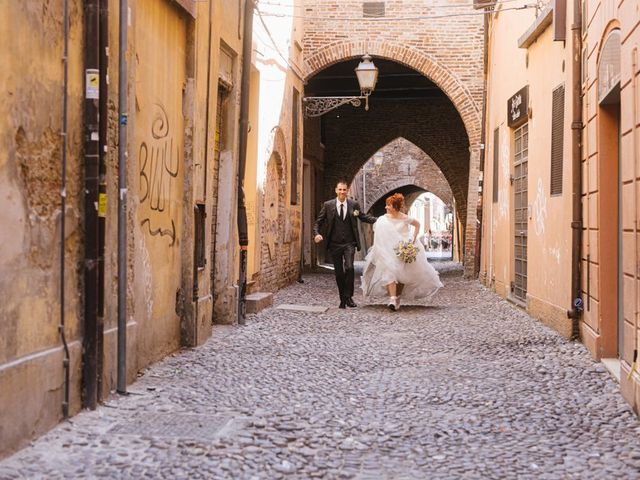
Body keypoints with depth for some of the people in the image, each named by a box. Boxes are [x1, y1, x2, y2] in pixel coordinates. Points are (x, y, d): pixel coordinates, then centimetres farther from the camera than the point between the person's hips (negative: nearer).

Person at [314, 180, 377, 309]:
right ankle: (342, 299, 19)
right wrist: (317, 233, -13)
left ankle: (348, 297, -6)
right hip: (334, 244, 1)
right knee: (339, 273, 6)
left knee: (349, 268, -19)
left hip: (349, 244, -1)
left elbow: (364, 217, 13)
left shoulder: (354, 205, 2)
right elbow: (318, 222, 5)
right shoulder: (328, 205, 0)